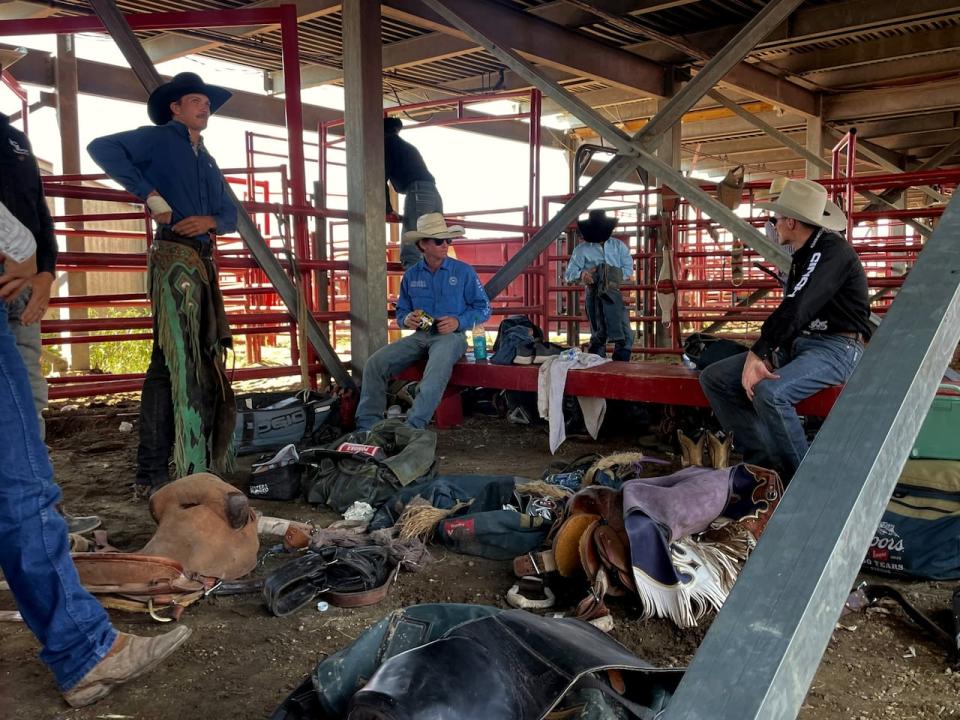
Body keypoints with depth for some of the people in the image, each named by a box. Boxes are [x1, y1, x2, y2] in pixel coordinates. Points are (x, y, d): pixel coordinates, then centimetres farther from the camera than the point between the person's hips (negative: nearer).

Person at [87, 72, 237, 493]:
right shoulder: (158, 139, 3)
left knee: (205, 363, 11)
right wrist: (150, 193, -17)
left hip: (204, 261, 8)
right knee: (180, 363, -13)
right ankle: (152, 475, -9)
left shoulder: (206, 160, 26)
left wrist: (209, 220, -3)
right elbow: (101, 148, -12)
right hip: (174, 257, -8)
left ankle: (202, 466, 21)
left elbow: (231, 215, 20)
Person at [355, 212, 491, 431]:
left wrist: (459, 321, -15)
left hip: (451, 336, -4)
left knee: (437, 371, -39)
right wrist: (407, 320, -7)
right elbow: (401, 311, 18)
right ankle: (368, 425, -13)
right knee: (375, 363, -16)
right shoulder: (411, 275, 11)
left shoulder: (463, 272, 2)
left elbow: (483, 308, 2)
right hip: (419, 336, 4)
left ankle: (412, 428, -42)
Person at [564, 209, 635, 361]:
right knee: (599, 336, 0)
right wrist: (581, 274, -22)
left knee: (625, 335, 1)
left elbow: (629, 269, 7)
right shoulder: (582, 250, 1)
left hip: (614, 294, 3)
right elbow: (569, 274, -1)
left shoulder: (618, 246, 8)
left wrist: (616, 275, -10)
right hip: (594, 297, -3)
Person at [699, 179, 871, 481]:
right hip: (797, 344, 10)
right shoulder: (804, 254, 16)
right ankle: (763, 463, -7)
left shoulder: (832, 250, -14)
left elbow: (796, 308, -25)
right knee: (713, 377, -3)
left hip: (836, 347, -9)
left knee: (769, 393, -36)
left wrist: (757, 354, -25)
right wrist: (759, 353, -4)